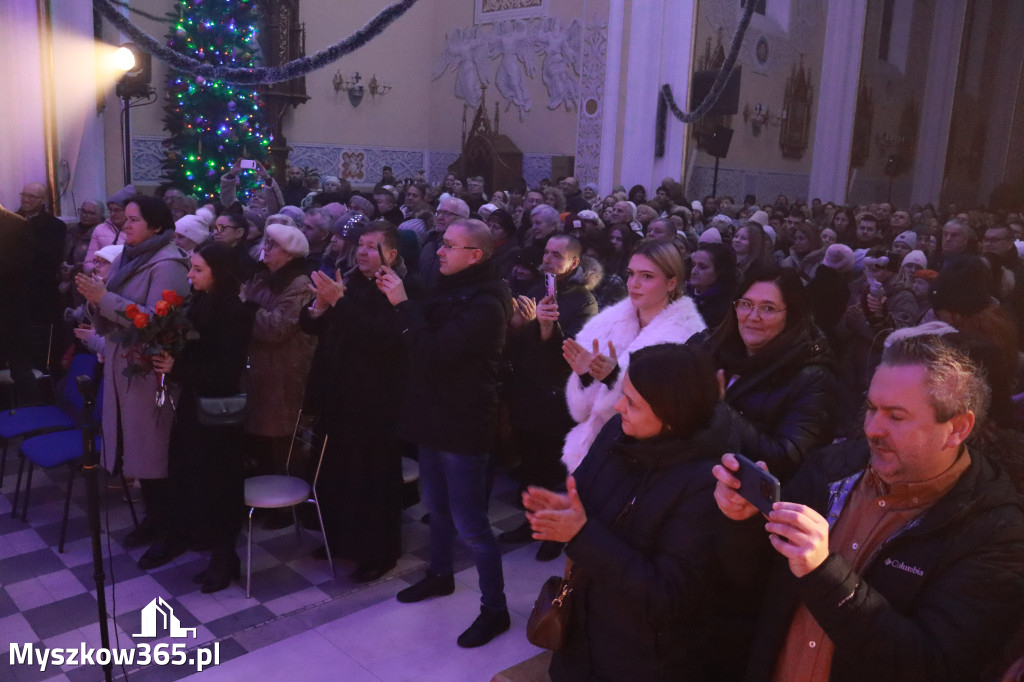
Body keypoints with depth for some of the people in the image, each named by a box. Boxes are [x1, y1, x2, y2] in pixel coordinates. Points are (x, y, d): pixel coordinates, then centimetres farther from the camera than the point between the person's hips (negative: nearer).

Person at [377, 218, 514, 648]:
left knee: (469, 522, -1)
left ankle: (494, 609, 14)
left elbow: (434, 354, -28)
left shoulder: (485, 304, -22)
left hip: (463, 424, -9)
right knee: (436, 506, 24)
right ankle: (440, 573, 46)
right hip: (436, 416, 9)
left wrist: (402, 304, -22)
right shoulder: (452, 289, 8)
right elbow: (422, 334, 10)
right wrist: (398, 300, -3)